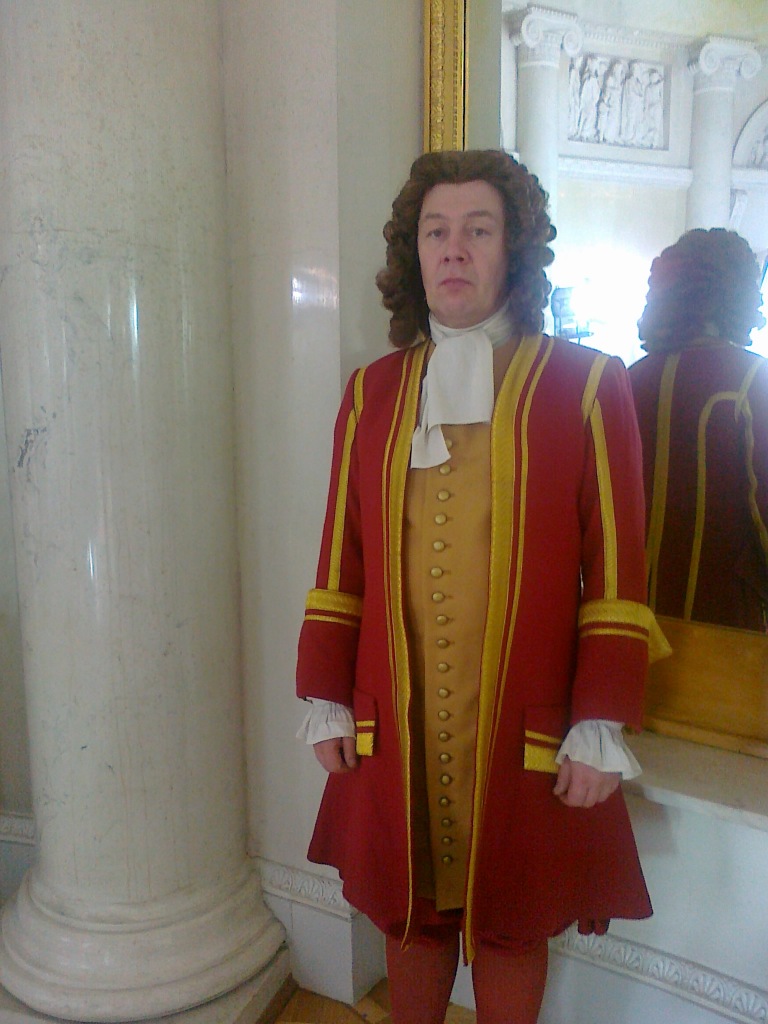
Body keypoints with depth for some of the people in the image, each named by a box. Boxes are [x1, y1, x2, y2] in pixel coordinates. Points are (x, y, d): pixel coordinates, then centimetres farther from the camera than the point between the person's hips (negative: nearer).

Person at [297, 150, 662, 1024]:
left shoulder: (585, 387, -3)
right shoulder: (373, 393, 6)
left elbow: (616, 573, -5)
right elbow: (341, 562, 6)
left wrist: (600, 729, -7)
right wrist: (326, 700, 5)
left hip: (526, 731, -2)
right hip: (396, 723, 3)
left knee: (510, 924, 14)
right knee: (408, 913, 17)